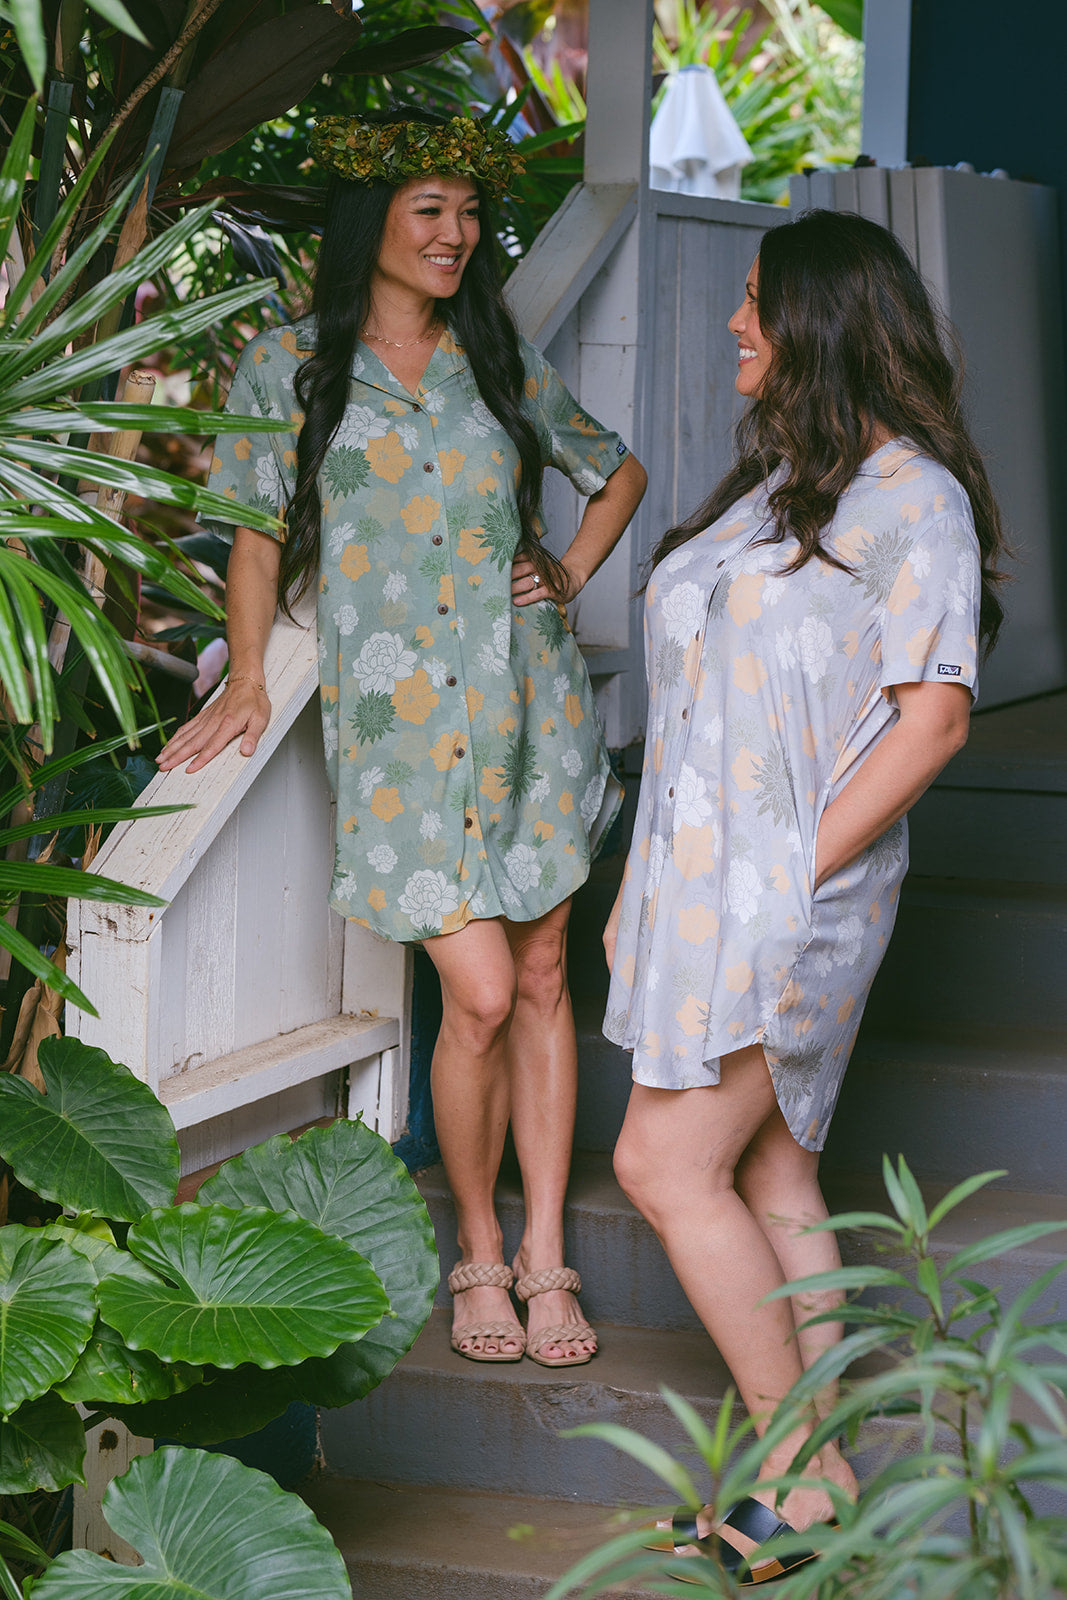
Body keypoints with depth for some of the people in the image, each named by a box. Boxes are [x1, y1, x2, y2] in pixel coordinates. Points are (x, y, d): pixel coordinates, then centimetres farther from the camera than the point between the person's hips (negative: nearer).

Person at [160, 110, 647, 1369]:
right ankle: (478, 1252, 12)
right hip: (399, 721, -3)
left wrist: (570, 576, 9)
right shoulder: (287, 367, 3)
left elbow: (618, 473, 23)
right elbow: (257, 533, 10)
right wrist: (246, 682, 7)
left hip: (529, 703, 3)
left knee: (542, 980, 4)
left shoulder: (503, 364, 10)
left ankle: (545, 1256, 14)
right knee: (479, 995, -9)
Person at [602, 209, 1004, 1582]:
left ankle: (798, 1477, 3)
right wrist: (647, 886, 15)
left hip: (790, 895, -8)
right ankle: (817, 1476, 15)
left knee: (667, 1167, -9)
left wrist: (797, 873, -18)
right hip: (706, 883, 8)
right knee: (772, 1180, 8)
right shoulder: (767, 481, 16)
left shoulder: (909, 493, -9)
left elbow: (933, 714, -14)